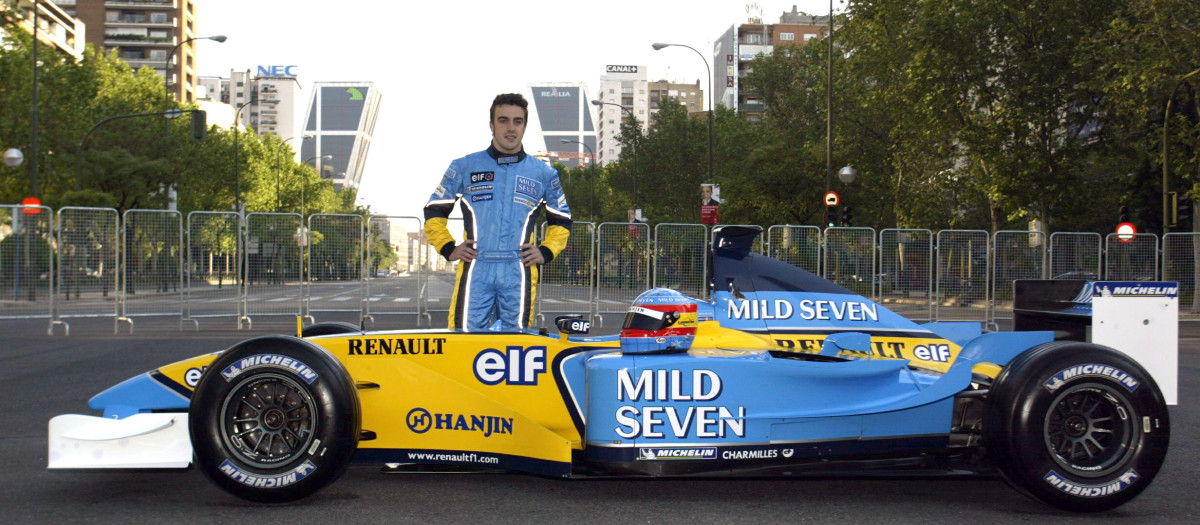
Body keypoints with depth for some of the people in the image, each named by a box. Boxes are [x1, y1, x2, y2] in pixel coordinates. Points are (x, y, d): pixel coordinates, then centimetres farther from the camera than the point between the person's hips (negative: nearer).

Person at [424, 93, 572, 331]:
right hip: (475, 269, -1)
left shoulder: (544, 174, 14)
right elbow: (434, 212, 16)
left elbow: (561, 221, 24)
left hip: (519, 273, 1)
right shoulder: (464, 168, 11)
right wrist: (448, 248, 3)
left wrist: (546, 252, 8)